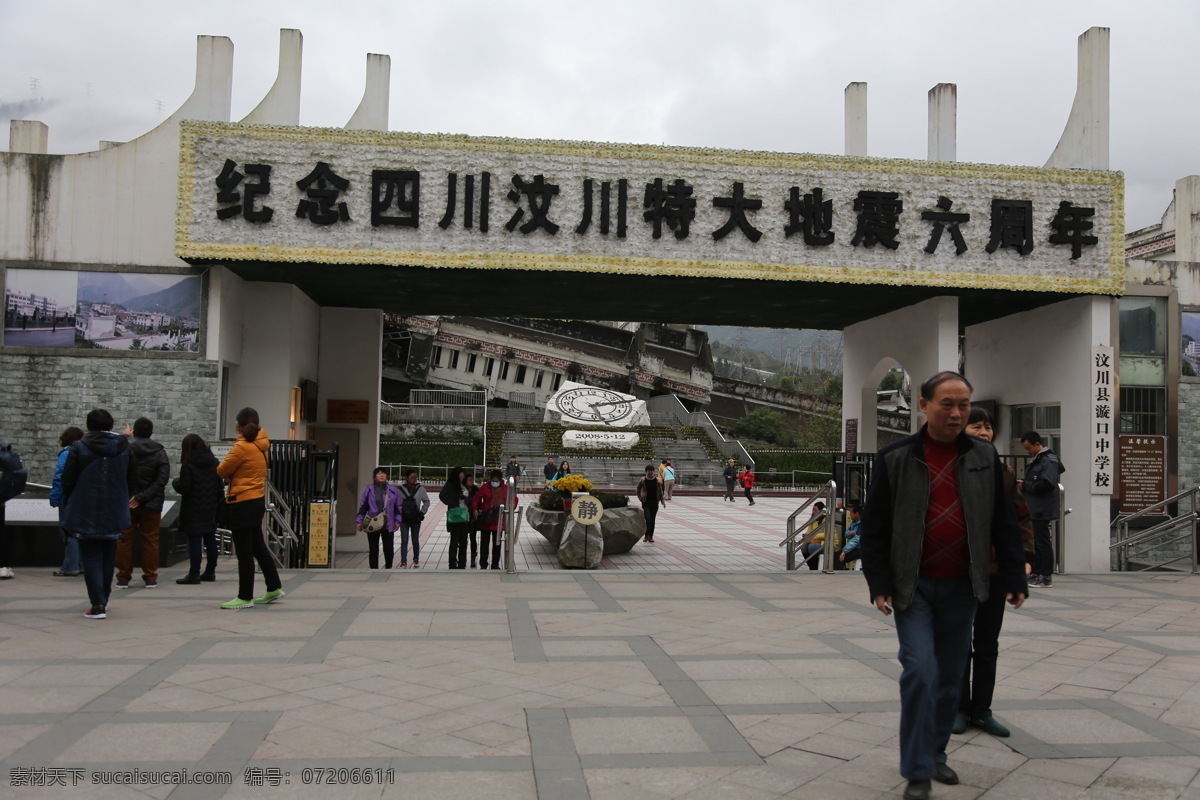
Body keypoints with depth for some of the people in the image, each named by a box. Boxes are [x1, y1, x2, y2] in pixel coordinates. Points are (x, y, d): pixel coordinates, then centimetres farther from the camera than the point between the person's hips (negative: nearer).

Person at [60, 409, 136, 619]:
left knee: (91, 558, 2)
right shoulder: (124, 448, 0)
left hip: (85, 513, -3)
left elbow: (68, 480, -6)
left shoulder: (79, 448, -9)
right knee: (108, 557, 17)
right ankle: (103, 599, 28)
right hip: (114, 514, 3)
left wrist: (69, 506, 8)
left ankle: (98, 605, -5)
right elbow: (132, 480, 5)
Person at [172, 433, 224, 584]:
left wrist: (175, 482, 4)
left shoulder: (188, 464, -12)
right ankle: (210, 572, 17)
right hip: (211, 508, 6)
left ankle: (194, 574, -2)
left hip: (194, 509, -6)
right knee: (210, 539, 11)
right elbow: (220, 485, 9)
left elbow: (184, 488, -16)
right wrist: (219, 503, 17)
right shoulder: (213, 461, 7)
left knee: (194, 540, -4)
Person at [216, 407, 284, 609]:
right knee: (258, 547, 18)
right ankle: (274, 588, 23)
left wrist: (229, 476, 11)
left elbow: (222, 471, -10)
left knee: (244, 553, -1)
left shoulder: (241, 447, -17)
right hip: (258, 500, 8)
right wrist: (233, 476, 4)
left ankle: (245, 597, 6)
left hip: (242, 503, -8)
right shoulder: (262, 444, 7)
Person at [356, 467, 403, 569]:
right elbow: (363, 506, 3)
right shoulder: (369, 489, 0)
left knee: (389, 549, 5)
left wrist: (397, 521, 4)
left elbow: (398, 507, 9)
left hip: (388, 525, 1)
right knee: (373, 550, 3)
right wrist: (359, 521, 1)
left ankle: (388, 568, 28)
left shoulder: (393, 490, 4)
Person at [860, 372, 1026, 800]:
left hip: (962, 588, 4)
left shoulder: (984, 457, 4)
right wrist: (879, 583, -9)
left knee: (950, 676, 13)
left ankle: (936, 754, 31)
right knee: (921, 672, -11)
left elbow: (1003, 522, 8)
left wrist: (1013, 579, 3)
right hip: (913, 587, -3)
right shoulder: (895, 458, -6)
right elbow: (873, 527, -3)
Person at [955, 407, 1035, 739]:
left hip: (995, 571, 3)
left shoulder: (1004, 473, 4)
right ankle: (959, 709, 23)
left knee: (988, 645, 12)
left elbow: (1021, 516, 9)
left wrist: (1025, 556, -3)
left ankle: (982, 710, 24)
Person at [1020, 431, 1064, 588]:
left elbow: (1047, 484, -24)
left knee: (1043, 542, -4)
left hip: (1042, 511, -10)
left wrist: (1025, 486, -15)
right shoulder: (1035, 461, 18)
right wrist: (1023, 485, 3)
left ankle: (1046, 577, 2)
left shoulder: (1049, 460, -13)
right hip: (1032, 510, 10)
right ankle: (1036, 573, 21)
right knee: (1033, 542, 13)